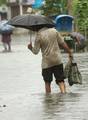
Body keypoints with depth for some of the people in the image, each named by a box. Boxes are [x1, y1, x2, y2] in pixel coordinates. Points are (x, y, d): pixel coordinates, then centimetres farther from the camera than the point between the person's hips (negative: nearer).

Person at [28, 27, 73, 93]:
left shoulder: (39, 36, -7)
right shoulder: (54, 31, 1)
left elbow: (35, 51, -4)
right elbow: (62, 43, 4)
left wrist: (31, 48, 16)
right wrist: (70, 52, 11)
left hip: (47, 62, -2)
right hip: (58, 60, 2)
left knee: (47, 82, 9)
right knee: (60, 80, 3)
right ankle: (63, 92, -16)